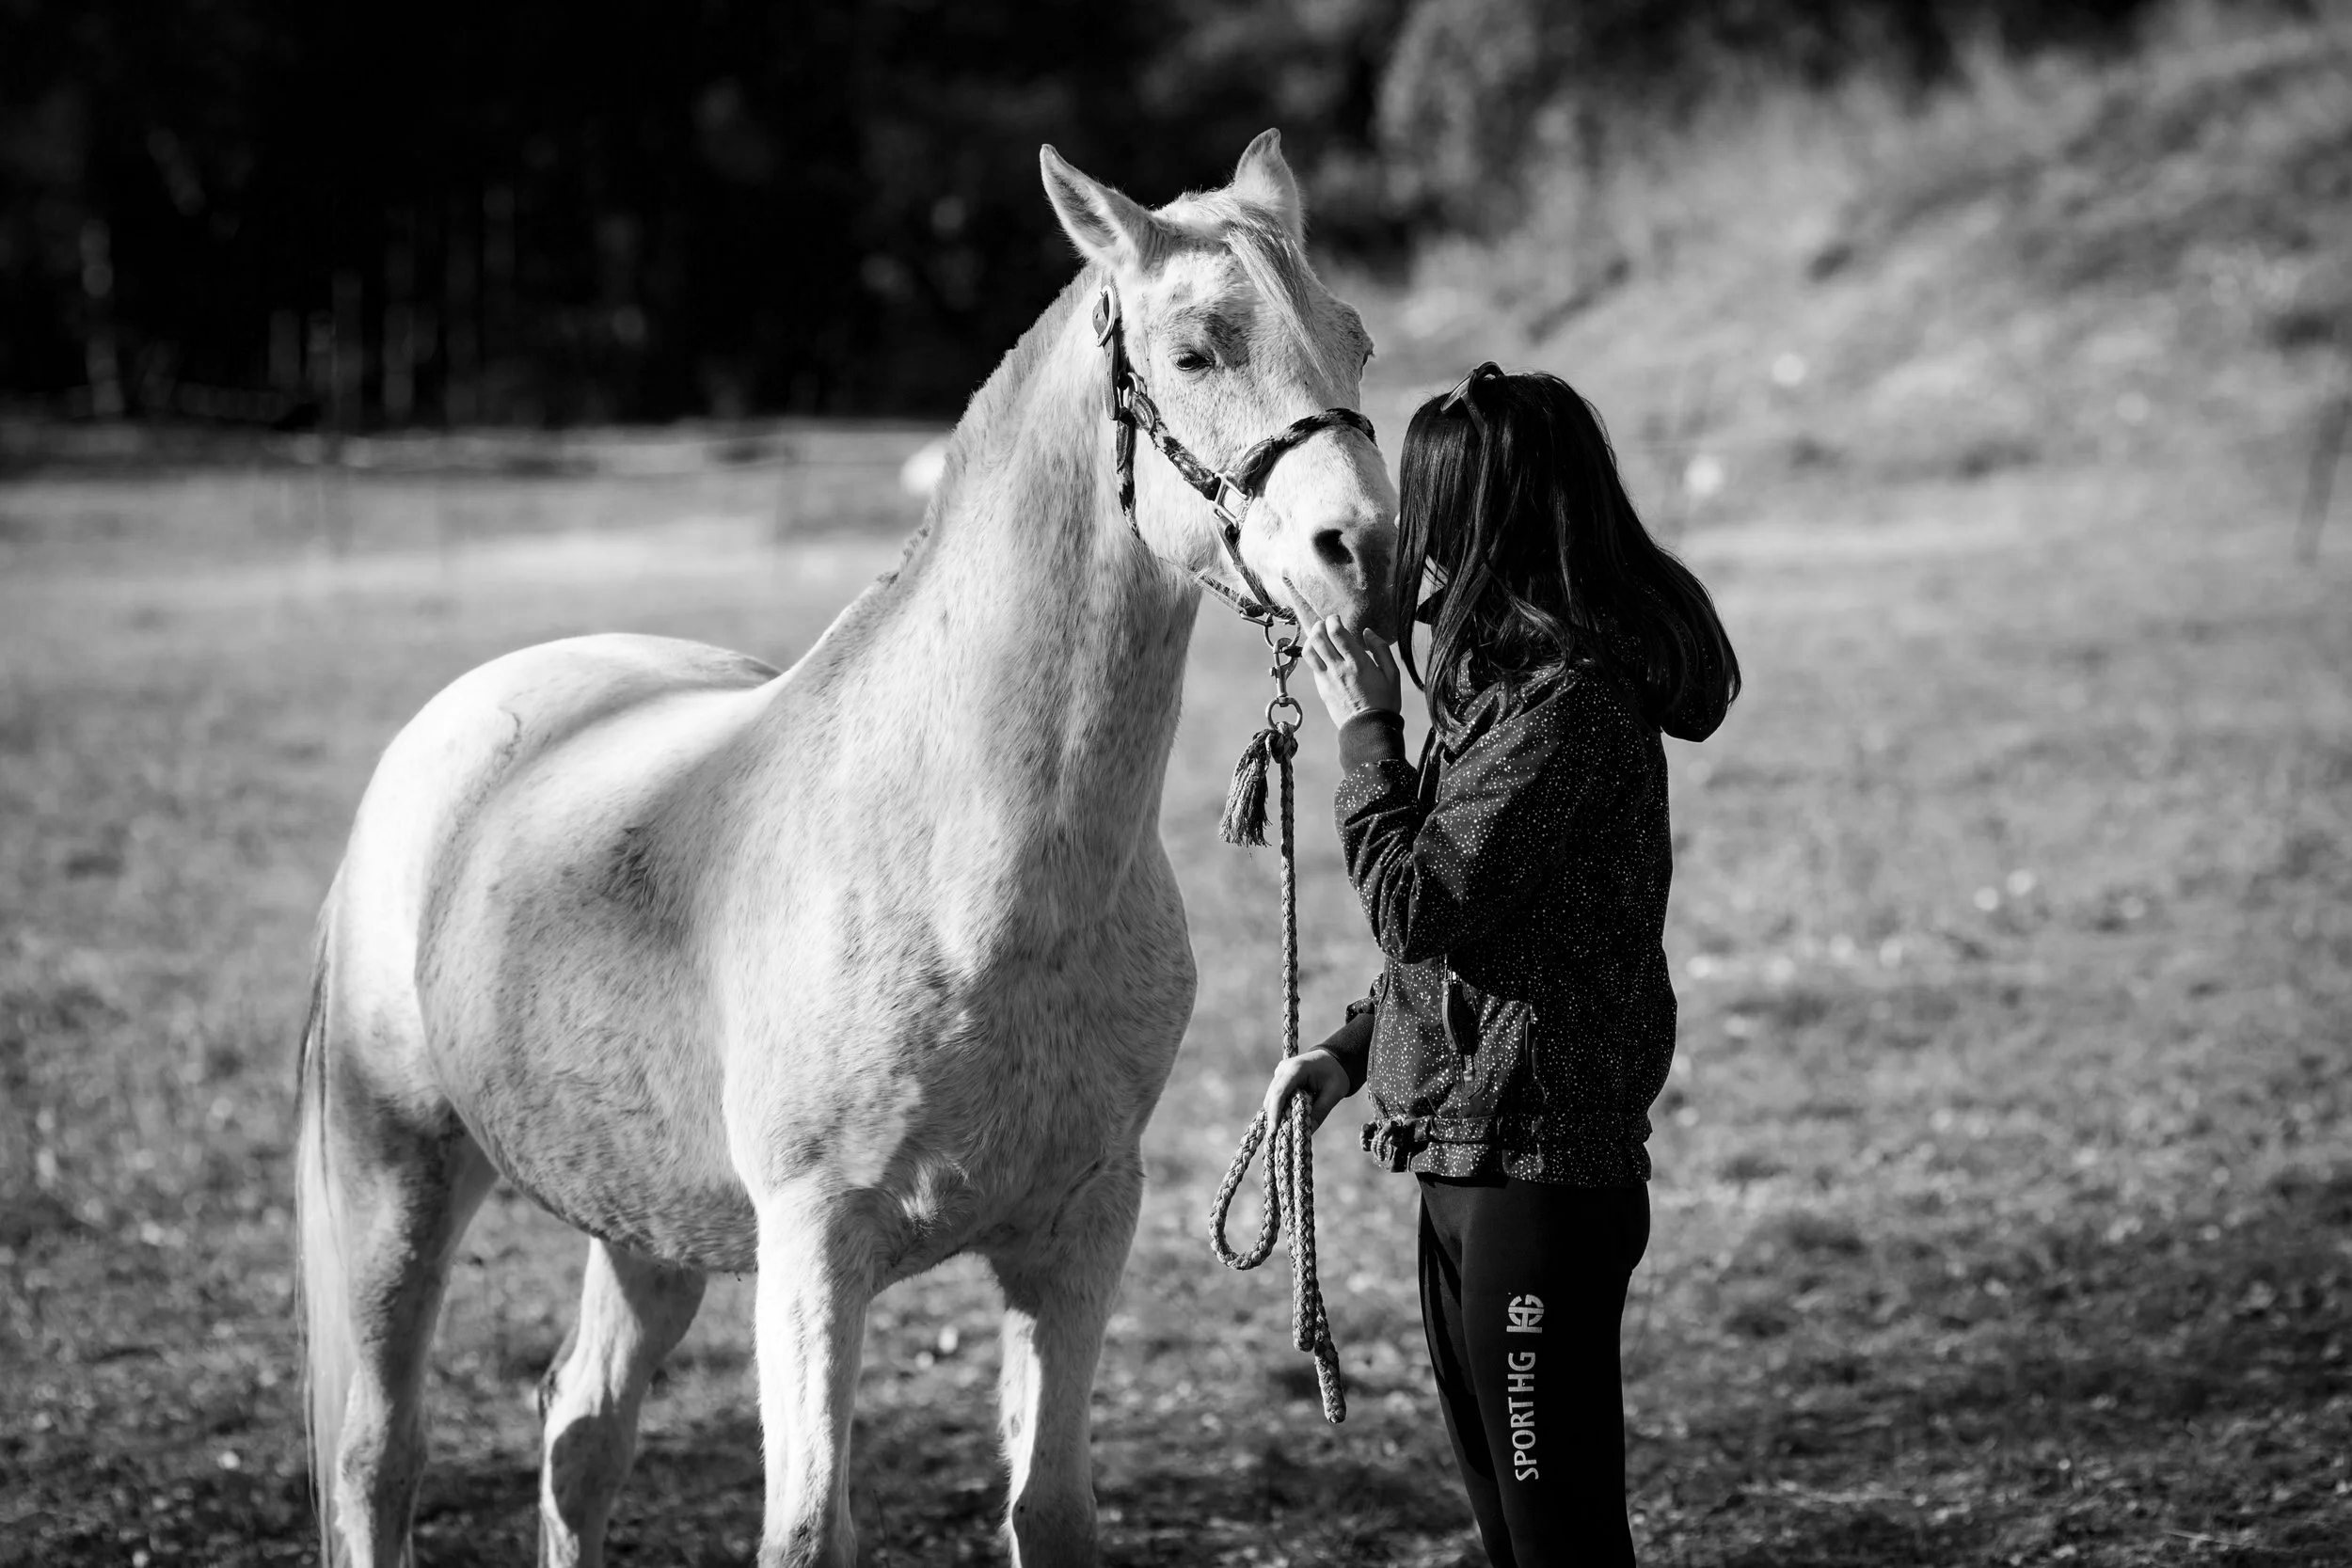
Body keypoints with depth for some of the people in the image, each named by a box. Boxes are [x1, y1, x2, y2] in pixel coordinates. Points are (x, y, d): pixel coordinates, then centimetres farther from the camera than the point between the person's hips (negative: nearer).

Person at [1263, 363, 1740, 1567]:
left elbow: (1416, 908, -20)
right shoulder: (1511, 669, 13)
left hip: (1534, 1172, -10)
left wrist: (1366, 730, -8)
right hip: (1467, 1157, 10)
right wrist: (1353, 1050, 11)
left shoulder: (1566, 700, -19)